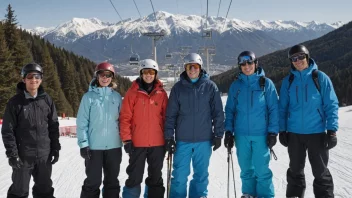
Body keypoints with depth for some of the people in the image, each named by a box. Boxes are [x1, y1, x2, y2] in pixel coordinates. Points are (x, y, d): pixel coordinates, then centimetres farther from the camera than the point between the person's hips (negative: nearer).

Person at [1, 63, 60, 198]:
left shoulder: (47, 100, 3)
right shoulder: (15, 102, -6)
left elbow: (53, 126, 7)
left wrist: (55, 148, 3)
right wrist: (12, 153, -12)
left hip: (44, 154, 3)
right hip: (23, 155, -3)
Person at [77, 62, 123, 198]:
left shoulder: (117, 97, 6)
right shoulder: (89, 96, -2)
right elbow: (82, 122, -4)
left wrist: (123, 140, 8)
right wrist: (83, 144, -10)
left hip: (114, 146, 3)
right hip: (94, 146, -3)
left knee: (112, 181, 13)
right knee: (93, 182, 2)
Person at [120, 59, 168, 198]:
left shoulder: (161, 93, 5)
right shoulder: (133, 92, -2)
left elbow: (166, 117, 8)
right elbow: (125, 117, -3)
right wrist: (126, 139, -8)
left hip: (158, 143, 2)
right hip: (137, 143, -2)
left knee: (155, 177, 13)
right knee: (134, 177, 4)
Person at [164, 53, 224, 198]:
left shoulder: (210, 86, 1)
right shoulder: (178, 88, 3)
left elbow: (218, 113, 3)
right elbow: (171, 115, 3)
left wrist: (218, 135, 1)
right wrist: (169, 137, -1)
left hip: (204, 140, 0)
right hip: (183, 140, 0)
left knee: (201, 173, 11)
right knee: (180, 175, 2)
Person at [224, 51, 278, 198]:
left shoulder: (266, 83, 0)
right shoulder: (235, 85, 8)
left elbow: (274, 109, -2)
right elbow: (230, 110, 9)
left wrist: (273, 132, -7)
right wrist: (228, 131, 2)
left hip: (261, 133, -3)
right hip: (241, 134, 3)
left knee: (261, 169, -2)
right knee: (246, 168, 11)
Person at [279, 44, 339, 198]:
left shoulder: (320, 77, -5)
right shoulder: (288, 81, 2)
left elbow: (331, 105, -5)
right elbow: (283, 107, 7)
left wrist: (332, 130, -10)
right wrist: (282, 130, 3)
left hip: (317, 132, -2)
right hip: (294, 133, 3)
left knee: (320, 171, 7)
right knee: (295, 170, 16)